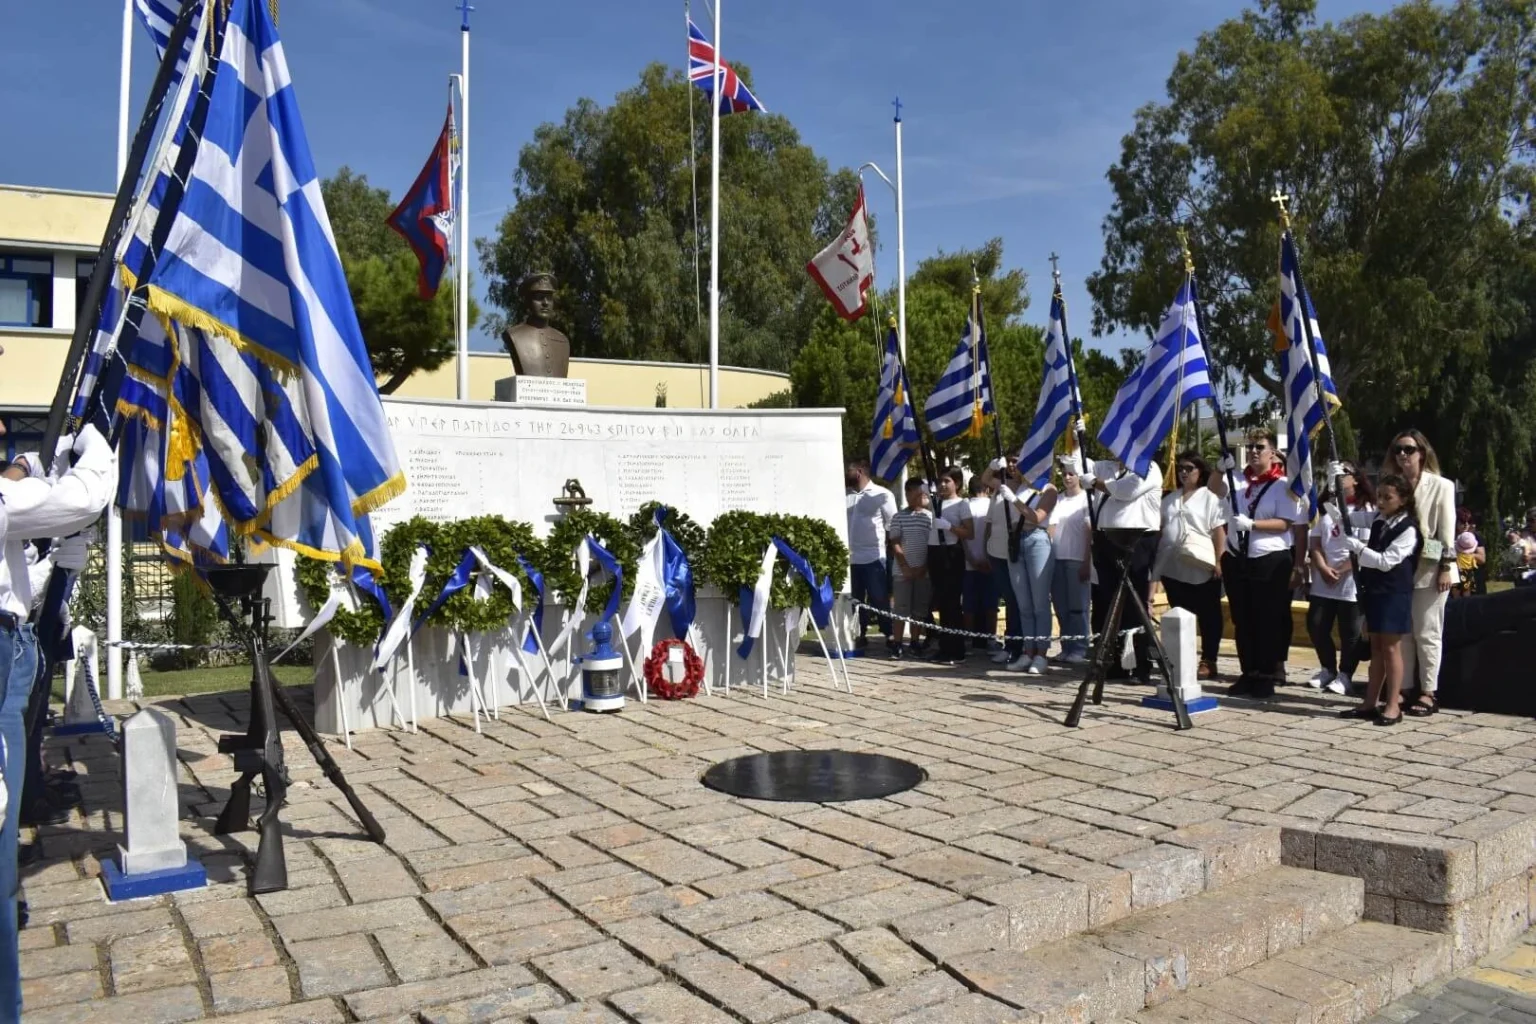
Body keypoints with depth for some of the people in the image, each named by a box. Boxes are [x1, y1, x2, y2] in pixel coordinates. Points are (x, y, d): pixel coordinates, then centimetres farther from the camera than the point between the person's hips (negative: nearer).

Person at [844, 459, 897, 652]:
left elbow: (893, 525, -2)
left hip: (874, 557, -4)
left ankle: (889, 636, 10)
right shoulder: (845, 495, 8)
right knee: (855, 600, 11)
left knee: (879, 600, 1)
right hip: (850, 557, 4)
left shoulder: (882, 495, -4)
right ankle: (859, 635, 21)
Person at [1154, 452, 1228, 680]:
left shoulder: (1210, 498, 0)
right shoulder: (1170, 499, 17)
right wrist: (1155, 558, 11)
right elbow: (1160, 529, 18)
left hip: (1202, 568, -5)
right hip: (1173, 566, 5)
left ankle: (1208, 661, 7)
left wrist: (1219, 562, -13)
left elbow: (1219, 532, -6)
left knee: (1207, 616, 2)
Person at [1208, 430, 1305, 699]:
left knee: (1268, 622, 2)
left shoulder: (1283, 485, -4)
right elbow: (1214, 489, 1)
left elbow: (1284, 524, -10)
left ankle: (1266, 677, 11)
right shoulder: (1239, 480, 10)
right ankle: (1248, 674, 19)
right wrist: (1221, 469, -15)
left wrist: (1251, 524, -22)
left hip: (1270, 562, -5)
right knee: (1242, 621, 10)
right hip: (1237, 559, 5)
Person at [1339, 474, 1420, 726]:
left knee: (1391, 648, -3)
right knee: (1376, 648, 11)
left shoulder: (1408, 529, -13)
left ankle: (1393, 705, 3)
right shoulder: (1378, 520, 8)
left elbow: (1386, 561, -20)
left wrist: (1356, 546, -21)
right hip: (1374, 590, 7)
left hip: (1395, 593, -7)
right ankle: (1370, 703, 16)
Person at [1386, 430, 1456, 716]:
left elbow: (1447, 530, -4)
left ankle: (1428, 693, 8)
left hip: (1429, 569, -4)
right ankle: (1402, 690, 14)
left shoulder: (1441, 486, -1)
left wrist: (1446, 568, -9)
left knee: (1426, 634, 0)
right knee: (1402, 633, 8)